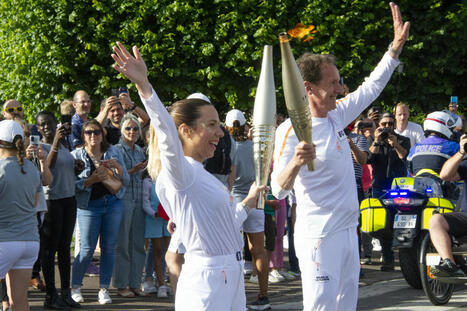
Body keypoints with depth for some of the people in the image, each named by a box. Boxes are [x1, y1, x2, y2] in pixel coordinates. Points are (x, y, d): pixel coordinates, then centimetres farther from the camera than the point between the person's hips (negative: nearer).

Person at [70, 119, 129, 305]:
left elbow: (126, 181, 9)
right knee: (87, 249, -5)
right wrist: (92, 180, -19)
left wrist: (118, 167, -10)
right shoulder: (77, 155, 2)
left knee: (109, 247, 3)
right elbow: (73, 185, -5)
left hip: (113, 203, 3)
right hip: (88, 205, -3)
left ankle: (104, 289, 10)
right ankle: (75, 287, 9)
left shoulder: (113, 152, 9)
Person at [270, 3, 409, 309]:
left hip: (349, 231, 9)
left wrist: (397, 44, 17)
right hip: (320, 237, -9)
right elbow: (279, 189, -26)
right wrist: (295, 163, -47)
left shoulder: (336, 117, 9)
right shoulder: (292, 131, -17)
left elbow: (372, 87, 22)